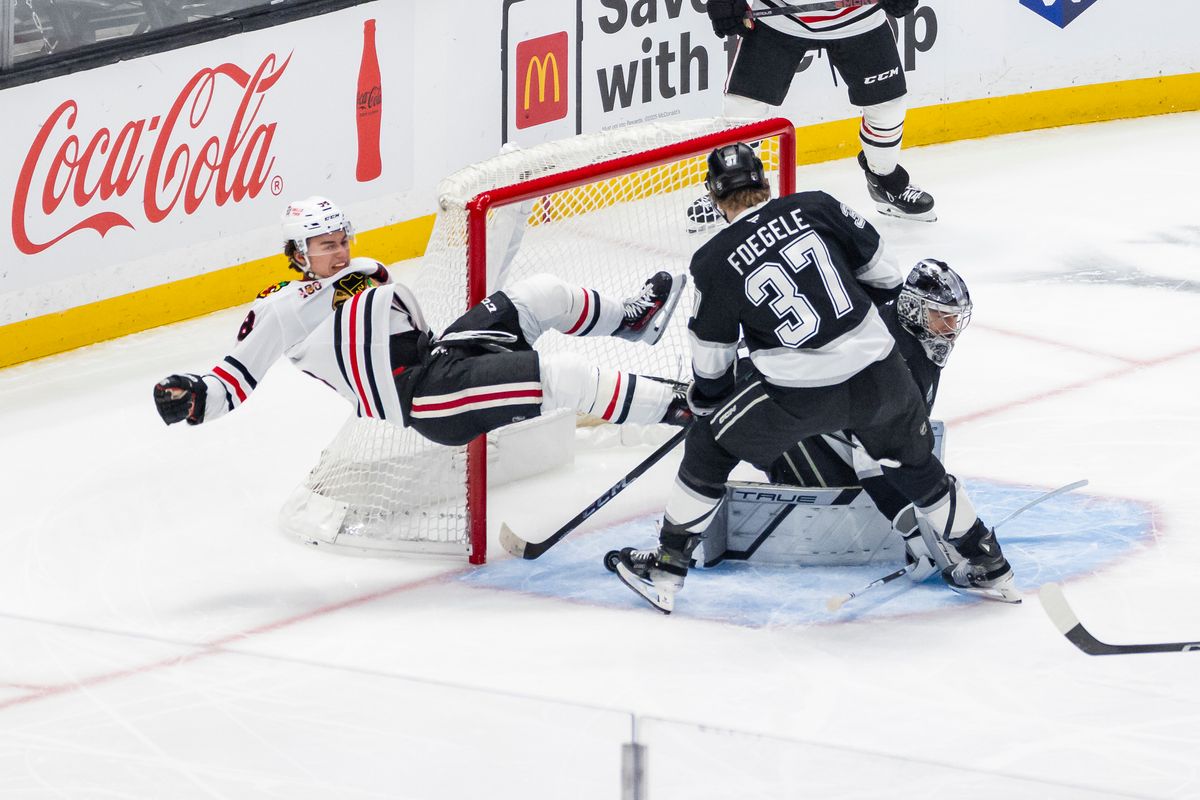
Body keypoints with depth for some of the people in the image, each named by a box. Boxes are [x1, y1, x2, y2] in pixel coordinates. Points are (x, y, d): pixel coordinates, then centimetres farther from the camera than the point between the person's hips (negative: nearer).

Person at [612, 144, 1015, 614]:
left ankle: (666, 567, 21)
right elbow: (884, 276, 9)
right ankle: (986, 566, 35)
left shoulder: (714, 262, -3)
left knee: (710, 448, 19)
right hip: (878, 374, 3)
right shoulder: (817, 208, 1)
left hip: (797, 393, -3)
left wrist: (704, 400, 27)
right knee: (913, 464, 26)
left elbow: (711, 360, 7)